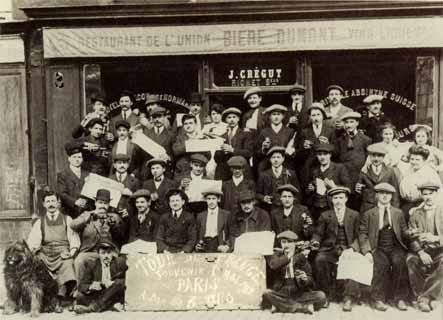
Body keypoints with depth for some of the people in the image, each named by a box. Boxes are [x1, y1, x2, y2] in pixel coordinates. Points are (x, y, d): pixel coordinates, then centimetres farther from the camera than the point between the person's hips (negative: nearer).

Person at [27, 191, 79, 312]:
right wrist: (35, 249, -14)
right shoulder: (39, 222, 20)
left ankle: (58, 301, -28)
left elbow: (74, 240, 7)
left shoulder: (67, 219, 15)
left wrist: (71, 253, -11)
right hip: (46, 254, 2)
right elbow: (32, 242, 8)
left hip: (63, 254, -2)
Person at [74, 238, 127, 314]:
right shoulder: (92, 265, 6)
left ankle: (93, 307, -32)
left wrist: (113, 283, -25)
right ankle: (112, 306, -32)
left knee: (120, 283, -30)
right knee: (80, 296, -22)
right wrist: (91, 287, -21)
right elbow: (81, 285, 1)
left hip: (115, 296, -2)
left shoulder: (120, 262, 0)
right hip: (98, 295, 2)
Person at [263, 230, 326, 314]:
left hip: (300, 295, 1)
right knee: (266, 294, -30)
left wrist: (306, 279, -21)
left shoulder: (301, 257, 8)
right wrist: (288, 256, -12)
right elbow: (273, 265, -19)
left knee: (321, 296, -22)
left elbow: (310, 281, 1)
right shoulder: (277, 255, 7)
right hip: (281, 295, 0)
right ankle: (304, 307, -26)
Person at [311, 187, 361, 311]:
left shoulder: (354, 215, 14)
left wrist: (353, 248, -9)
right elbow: (318, 233, 10)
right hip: (329, 249, 1)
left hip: (348, 248, 0)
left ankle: (349, 298, -26)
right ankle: (326, 295, -15)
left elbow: (357, 236, 10)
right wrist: (316, 242, -12)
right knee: (319, 260, -30)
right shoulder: (325, 216, 14)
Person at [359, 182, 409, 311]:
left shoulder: (398, 213, 20)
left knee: (399, 262, -31)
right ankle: (378, 299, -22)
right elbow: (363, 234, 4)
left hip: (395, 248, 2)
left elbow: (404, 233, 15)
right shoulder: (368, 214, 13)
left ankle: (400, 298, -20)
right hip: (378, 249, -1)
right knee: (382, 263, -32)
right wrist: (366, 251, -12)